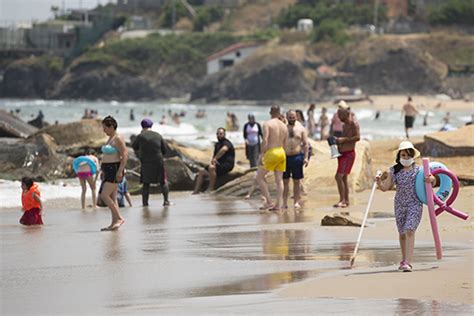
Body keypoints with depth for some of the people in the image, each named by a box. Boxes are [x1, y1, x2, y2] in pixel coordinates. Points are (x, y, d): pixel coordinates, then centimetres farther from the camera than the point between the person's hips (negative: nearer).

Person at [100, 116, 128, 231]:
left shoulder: (118, 139, -14)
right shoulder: (110, 138, 16)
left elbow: (125, 155, -20)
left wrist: (120, 171, -25)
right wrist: (104, 172, 21)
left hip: (115, 170, -10)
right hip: (108, 171, 10)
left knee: (104, 196, -14)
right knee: (112, 198, 7)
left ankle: (119, 218, -9)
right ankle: (114, 223, 8)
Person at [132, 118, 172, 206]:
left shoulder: (140, 136, -6)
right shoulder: (158, 136, 1)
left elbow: (134, 147, 11)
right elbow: (164, 150, 6)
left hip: (146, 163, -1)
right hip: (158, 163, 1)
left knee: (146, 183, 11)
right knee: (163, 182, 11)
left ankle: (145, 202, 5)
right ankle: (166, 200, -1)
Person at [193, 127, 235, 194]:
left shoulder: (226, 143, -11)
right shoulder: (217, 144, 18)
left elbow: (224, 149, -36)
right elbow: (214, 156, 20)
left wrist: (215, 158, -28)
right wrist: (213, 160, -4)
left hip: (227, 164, -10)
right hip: (219, 164, 10)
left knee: (211, 168, -36)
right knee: (201, 172, 6)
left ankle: (210, 188, -30)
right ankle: (196, 191, -2)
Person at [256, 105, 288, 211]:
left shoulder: (267, 124, -7)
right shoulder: (284, 126, 11)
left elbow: (265, 140, -17)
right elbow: (285, 144, 14)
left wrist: (261, 155, -16)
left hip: (271, 152, -6)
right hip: (281, 152, 6)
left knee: (260, 177, 4)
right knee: (279, 180, 7)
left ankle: (269, 202, -4)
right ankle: (278, 204, 4)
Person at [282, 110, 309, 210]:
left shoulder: (301, 129, 5)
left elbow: (305, 144, 4)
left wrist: (305, 157, -6)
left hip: (297, 156, 0)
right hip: (285, 157, 0)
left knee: (296, 181, 4)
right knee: (285, 181, 2)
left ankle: (296, 202, 9)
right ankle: (284, 202, 5)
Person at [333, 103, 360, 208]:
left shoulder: (353, 124, -10)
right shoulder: (344, 125, 17)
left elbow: (357, 137, -21)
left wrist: (343, 139, -20)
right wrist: (337, 140, 9)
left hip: (349, 154, -10)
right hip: (342, 154, 10)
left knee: (339, 176, -17)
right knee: (343, 178, 11)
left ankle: (342, 200, -14)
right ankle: (346, 201, 15)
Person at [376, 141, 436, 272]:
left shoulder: (418, 170, -1)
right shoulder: (394, 171, 3)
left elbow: (432, 183, 8)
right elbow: (385, 187, 3)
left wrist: (432, 179, -15)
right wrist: (379, 182, -17)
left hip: (415, 204, -3)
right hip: (400, 204, 3)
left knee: (409, 231, -17)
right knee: (402, 233, 15)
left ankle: (407, 263, -23)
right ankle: (404, 259, 35)